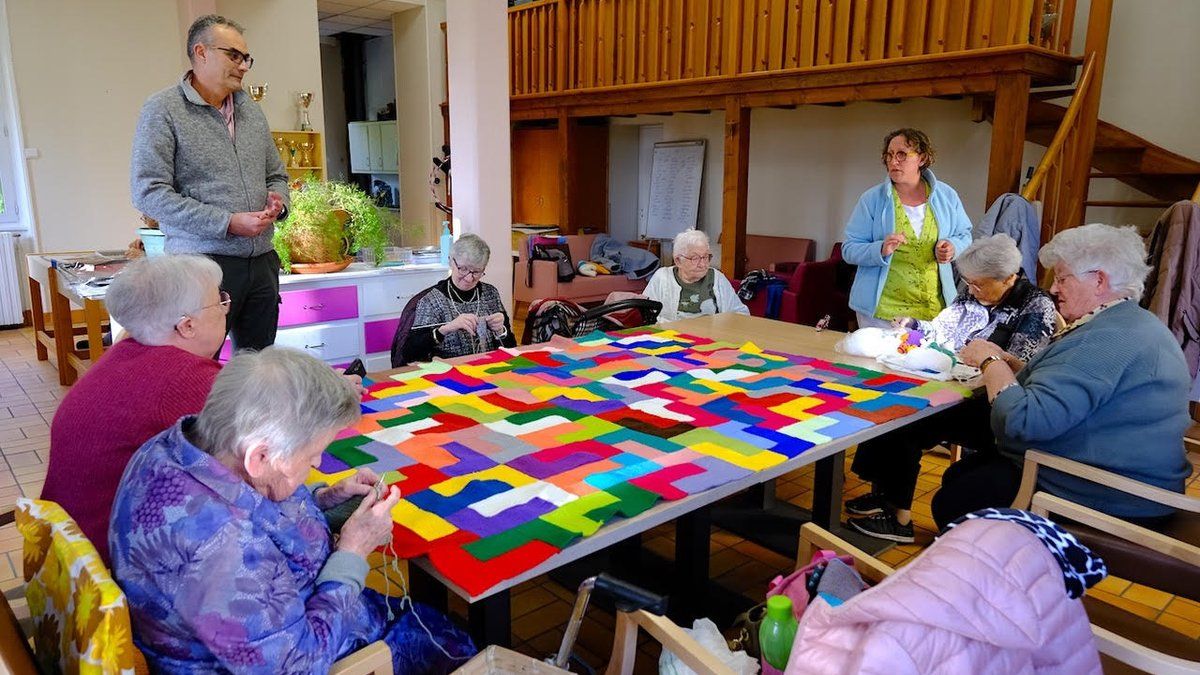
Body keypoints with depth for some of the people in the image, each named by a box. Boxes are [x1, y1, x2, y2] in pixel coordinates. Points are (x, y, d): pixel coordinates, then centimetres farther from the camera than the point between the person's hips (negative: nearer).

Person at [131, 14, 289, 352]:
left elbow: (277, 174, 25)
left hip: (262, 261, 6)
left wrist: (278, 200, 0)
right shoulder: (163, 110, -4)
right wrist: (228, 223, -17)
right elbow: (148, 192, -11)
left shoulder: (252, 111, 16)